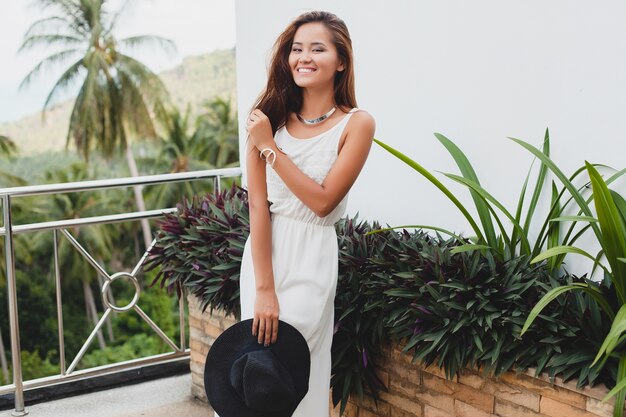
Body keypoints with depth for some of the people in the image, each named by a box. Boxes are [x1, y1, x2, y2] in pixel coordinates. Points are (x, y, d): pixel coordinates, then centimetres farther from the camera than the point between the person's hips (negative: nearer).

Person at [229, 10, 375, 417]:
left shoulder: (357, 124, -8)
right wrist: (264, 288, -16)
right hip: (262, 252, 3)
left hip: (311, 258, -3)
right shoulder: (270, 116, -2)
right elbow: (258, 204, -9)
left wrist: (269, 147, -15)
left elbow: (322, 201, -14)